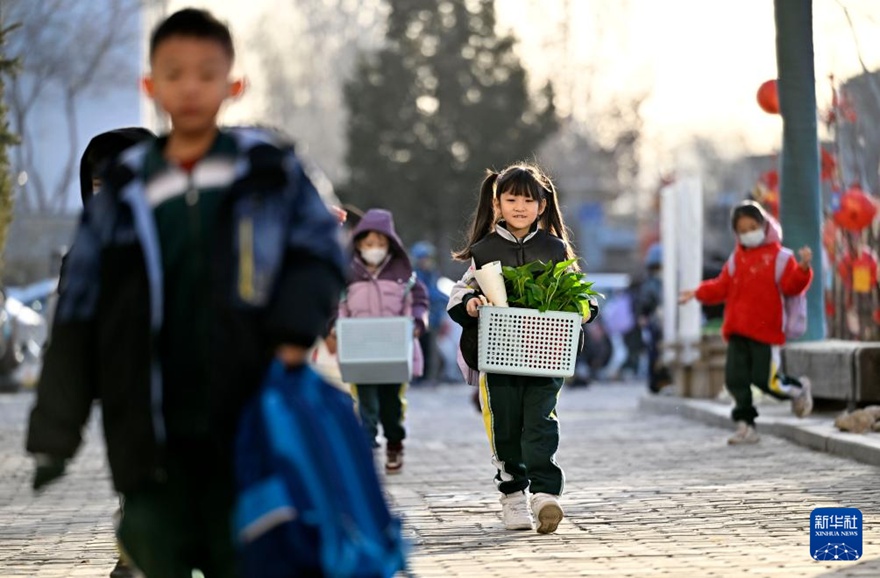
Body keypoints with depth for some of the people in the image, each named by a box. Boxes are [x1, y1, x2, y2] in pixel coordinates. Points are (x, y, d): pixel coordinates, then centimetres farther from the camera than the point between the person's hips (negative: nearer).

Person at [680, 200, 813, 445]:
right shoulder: (736, 259, 15)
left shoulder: (778, 256, -3)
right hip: (738, 331, 6)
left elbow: (791, 285, -13)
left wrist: (803, 268, -30)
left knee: (765, 379, -6)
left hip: (765, 330, -5)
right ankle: (746, 425, 6)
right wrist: (698, 293, 16)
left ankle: (799, 389, 25)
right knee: (735, 378, -2)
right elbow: (722, 287, 22)